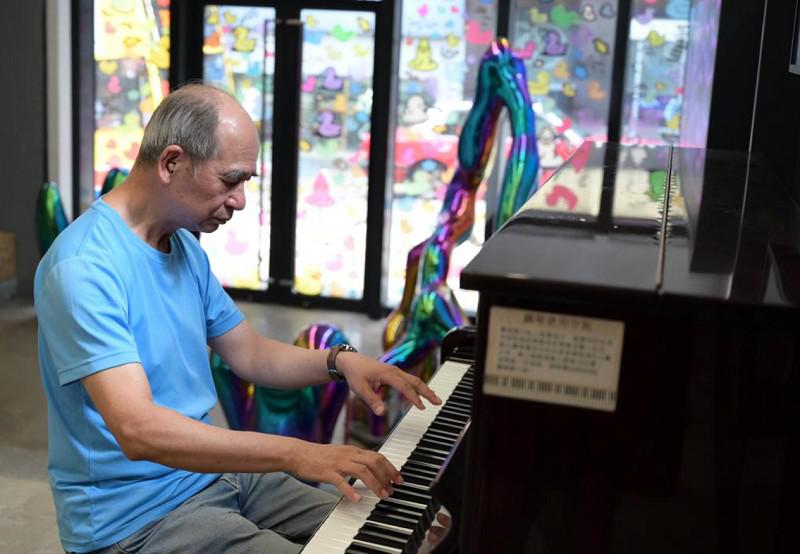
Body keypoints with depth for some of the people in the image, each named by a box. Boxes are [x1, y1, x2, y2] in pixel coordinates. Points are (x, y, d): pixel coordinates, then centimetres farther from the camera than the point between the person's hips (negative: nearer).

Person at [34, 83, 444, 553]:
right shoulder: (83, 266, -22)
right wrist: (296, 453, -36)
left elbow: (250, 354, 14)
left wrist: (339, 362, -4)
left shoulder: (185, 246, 8)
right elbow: (138, 430, -32)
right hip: (135, 516, -8)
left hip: (212, 471, 9)